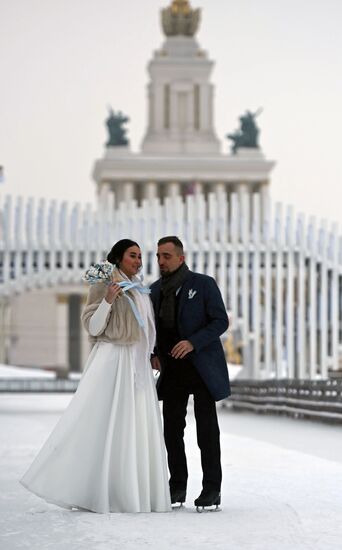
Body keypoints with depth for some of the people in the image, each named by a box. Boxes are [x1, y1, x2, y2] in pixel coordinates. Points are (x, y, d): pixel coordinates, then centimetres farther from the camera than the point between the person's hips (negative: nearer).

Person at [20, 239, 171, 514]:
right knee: (104, 426, -7)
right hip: (112, 362, -7)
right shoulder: (104, 285, -4)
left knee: (137, 428, 3)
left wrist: (152, 356, 16)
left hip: (138, 365, 7)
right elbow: (93, 327, -9)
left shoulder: (139, 289, 17)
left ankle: (133, 491, 6)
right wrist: (107, 300, -21)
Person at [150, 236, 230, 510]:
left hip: (202, 365, -5)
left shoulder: (204, 284, -5)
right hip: (172, 368, 5)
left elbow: (221, 321, -8)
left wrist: (193, 342, -21)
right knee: (172, 427, 2)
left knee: (207, 428, -4)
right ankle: (177, 487, 10)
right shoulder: (155, 290, 10)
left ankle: (212, 490, -1)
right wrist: (153, 353, 2)